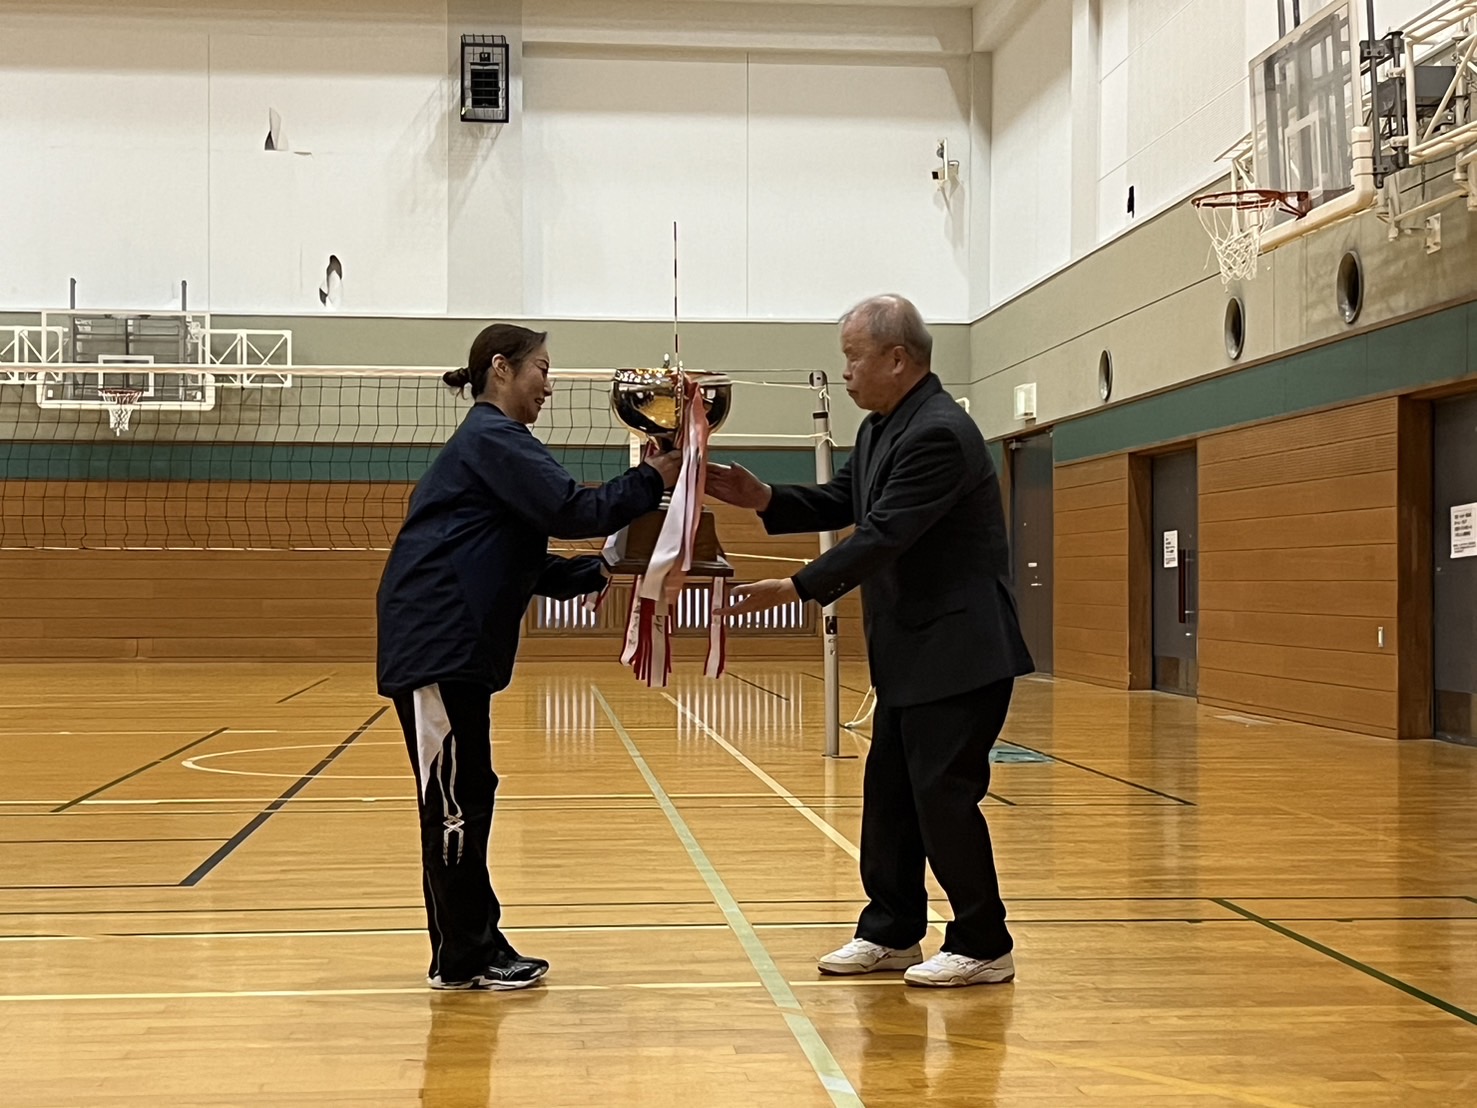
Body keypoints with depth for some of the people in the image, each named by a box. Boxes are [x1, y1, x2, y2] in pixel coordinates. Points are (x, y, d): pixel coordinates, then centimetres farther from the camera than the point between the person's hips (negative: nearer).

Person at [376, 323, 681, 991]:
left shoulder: (492, 442, 24)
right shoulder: (492, 438, -8)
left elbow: (530, 566, 23)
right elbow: (570, 510, -18)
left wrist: (600, 572, 14)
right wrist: (653, 479, -9)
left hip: (451, 645, 10)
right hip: (435, 643, -10)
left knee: (467, 795, 11)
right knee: (454, 799, -6)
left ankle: (473, 947, 16)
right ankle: (461, 958, 0)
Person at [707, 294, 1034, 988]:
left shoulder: (938, 434, -21)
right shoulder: (881, 429, 11)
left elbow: (883, 535, -25)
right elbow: (841, 501, 14)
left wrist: (796, 588, -24)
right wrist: (765, 499, -2)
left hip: (958, 652, -10)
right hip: (911, 655, 10)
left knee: (944, 796, -5)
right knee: (888, 794, 14)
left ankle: (983, 947, 7)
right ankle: (891, 933, 25)